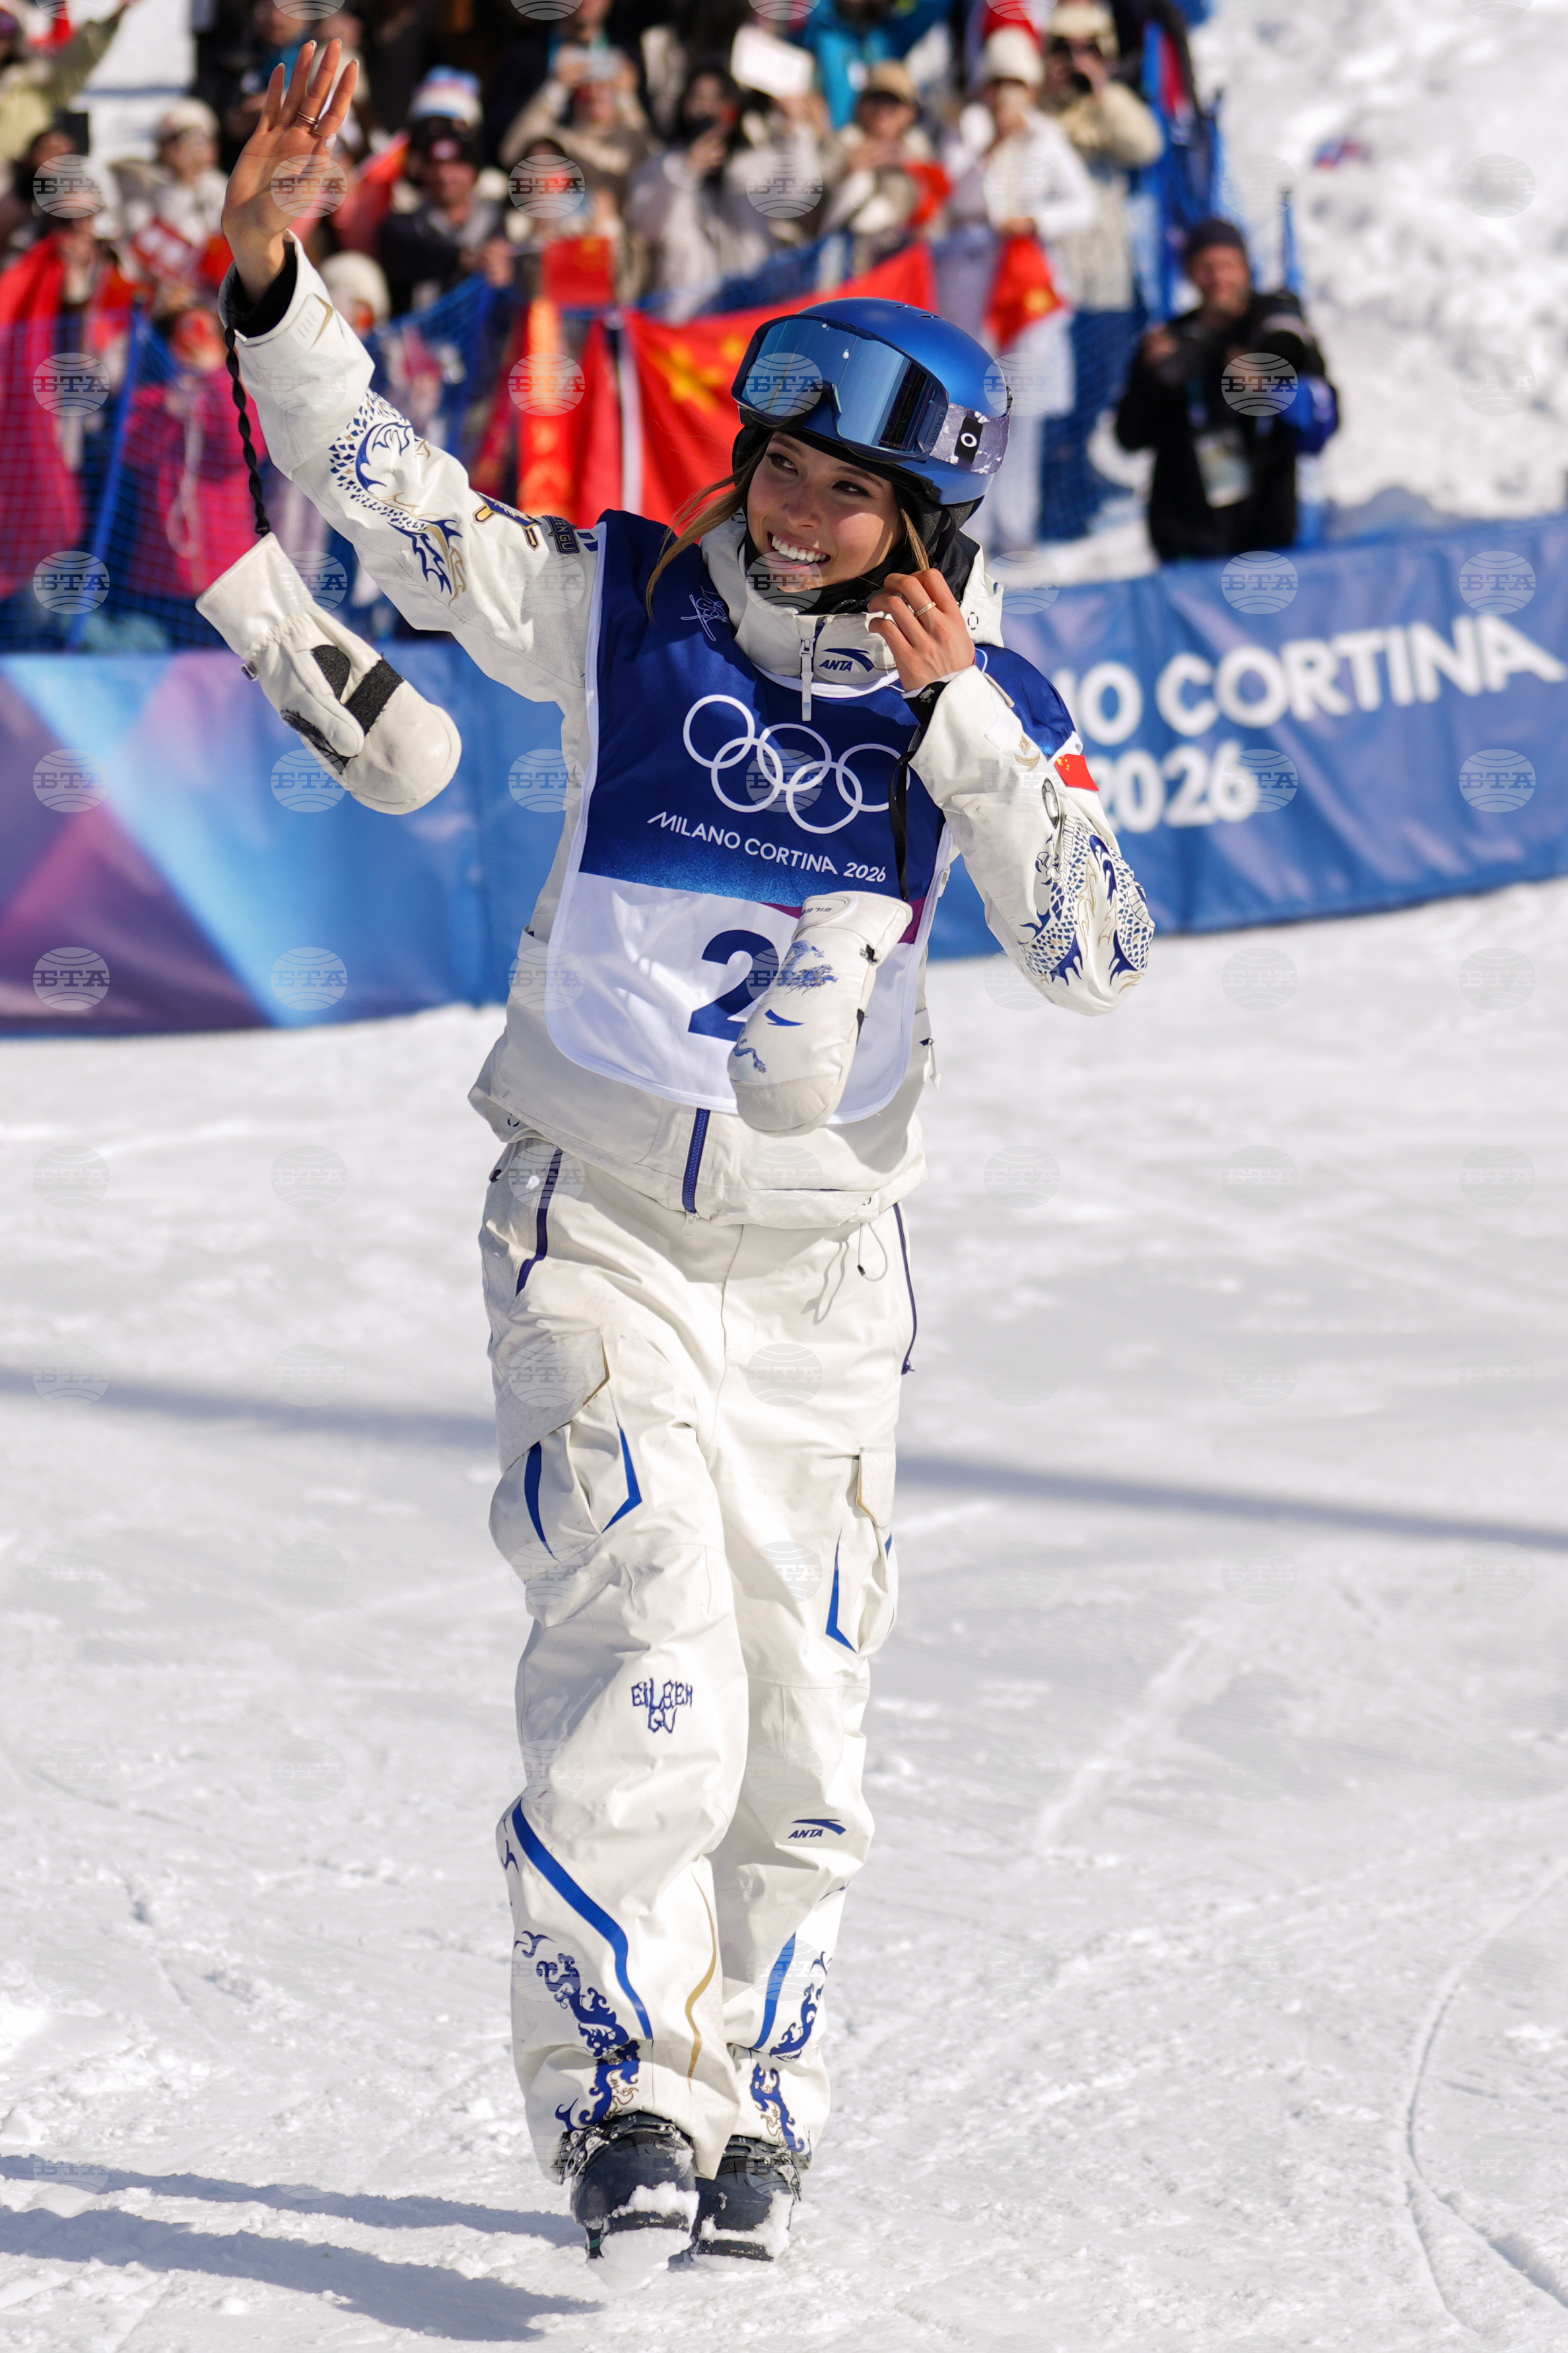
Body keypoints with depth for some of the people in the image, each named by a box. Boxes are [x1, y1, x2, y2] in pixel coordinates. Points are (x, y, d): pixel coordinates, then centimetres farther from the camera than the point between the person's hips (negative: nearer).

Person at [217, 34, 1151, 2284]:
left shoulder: (984, 698, -3)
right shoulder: (623, 607, -6)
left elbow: (1097, 958, -13)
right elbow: (377, 487, -12)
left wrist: (953, 721, -20)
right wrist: (272, 265, -27)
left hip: (820, 1270, 2)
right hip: (597, 1239, -2)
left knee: (798, 1734, 9)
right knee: (642, 1666, -20)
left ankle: (746, 2094, 27)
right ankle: (616, 2091, -16)